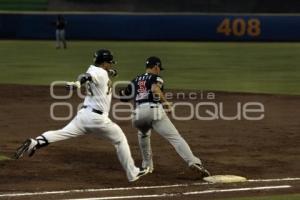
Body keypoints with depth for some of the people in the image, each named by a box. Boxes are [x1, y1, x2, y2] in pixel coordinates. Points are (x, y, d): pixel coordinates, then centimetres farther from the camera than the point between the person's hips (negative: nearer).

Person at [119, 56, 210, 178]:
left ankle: (147, 166, 32)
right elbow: (155, 89, -12)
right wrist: (165, 102, -5)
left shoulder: (135, 80, 26)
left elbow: (123, 96, 27)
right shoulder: (156, 78, 11)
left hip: (138, 113, 4)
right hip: (154, 110, -4)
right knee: (175, 137, -10)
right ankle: (194, 163, -26)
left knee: (143, 134, 36)